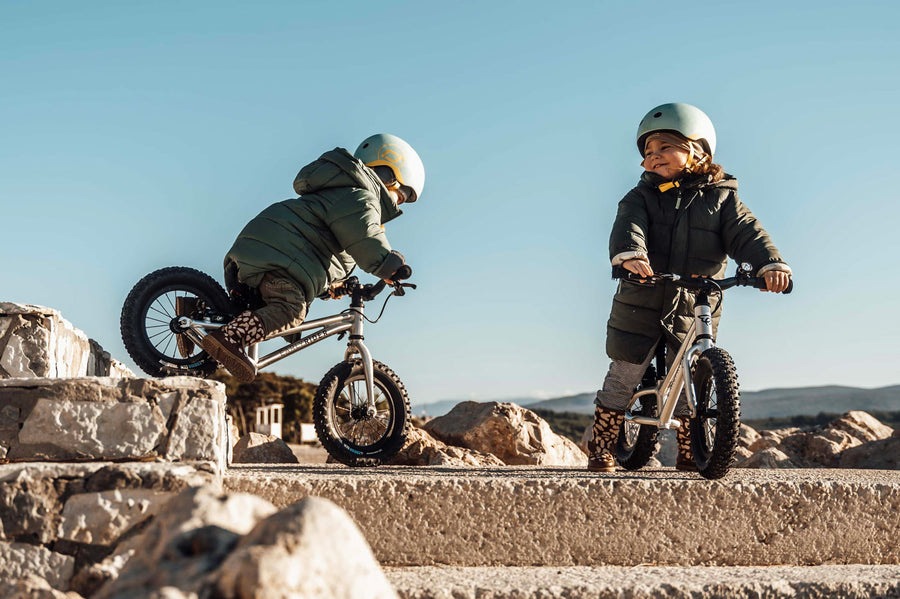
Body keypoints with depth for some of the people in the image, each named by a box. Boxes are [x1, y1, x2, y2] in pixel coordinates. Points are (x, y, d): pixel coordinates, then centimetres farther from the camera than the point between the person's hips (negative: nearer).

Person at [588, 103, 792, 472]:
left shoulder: (721, 198, 4)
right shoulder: (641, 197, 3)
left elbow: (746, 233, -8)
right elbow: (628, 226, -17)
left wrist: (770, 264, -28)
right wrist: (630, 255, -40)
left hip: (694, 307, 0)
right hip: (641, 305, 0)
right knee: (623, 376, 4)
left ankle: (689, 453, 21)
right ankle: (601, 448, 17)